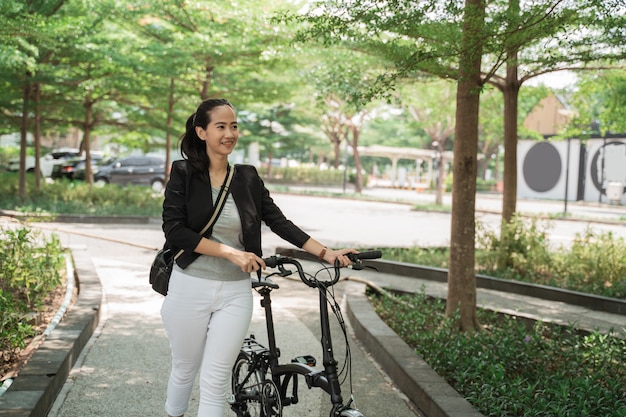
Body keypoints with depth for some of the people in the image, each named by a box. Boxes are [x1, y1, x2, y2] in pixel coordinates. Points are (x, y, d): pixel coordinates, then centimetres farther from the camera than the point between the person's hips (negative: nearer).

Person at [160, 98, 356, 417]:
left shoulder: (248, 178, 5)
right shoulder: (184, 173, -4)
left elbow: (280, 223, 6)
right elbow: (175, 231, -14)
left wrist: (327, 253, -1)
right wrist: (231, 252, -18)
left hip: (235, 293, 2)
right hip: (191, 287, -2)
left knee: (216, 381, 1)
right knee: (184, 370, 13)